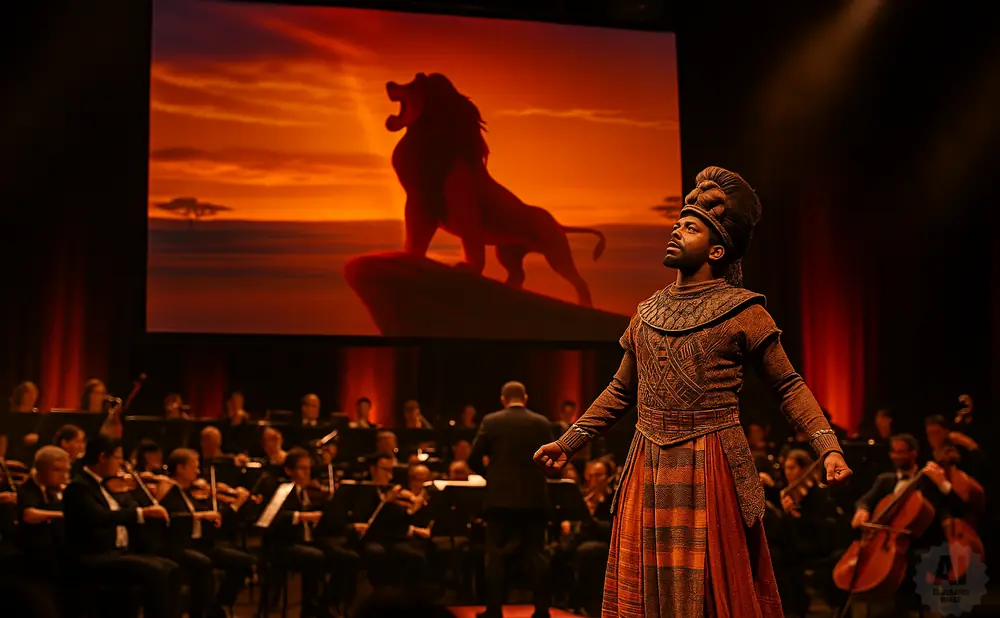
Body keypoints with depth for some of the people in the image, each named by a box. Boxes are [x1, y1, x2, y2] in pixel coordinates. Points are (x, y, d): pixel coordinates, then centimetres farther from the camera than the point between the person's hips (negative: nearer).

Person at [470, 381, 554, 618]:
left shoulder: (491, 421, -3)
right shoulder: (542, 423, 1)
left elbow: (474, 458, -3)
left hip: (500, 497, -2)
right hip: (534, 497, 2)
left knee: (495, 554, 4)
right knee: (536, 554, 6)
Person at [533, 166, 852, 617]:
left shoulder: (741, 311, -3)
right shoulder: (647, 313, 12)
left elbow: (788, 386, -2)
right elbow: (621, 390, 21)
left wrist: (828, 448, -15)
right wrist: (569, 442, 17)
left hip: (712, 472, -5)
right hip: (648, 474, 5)